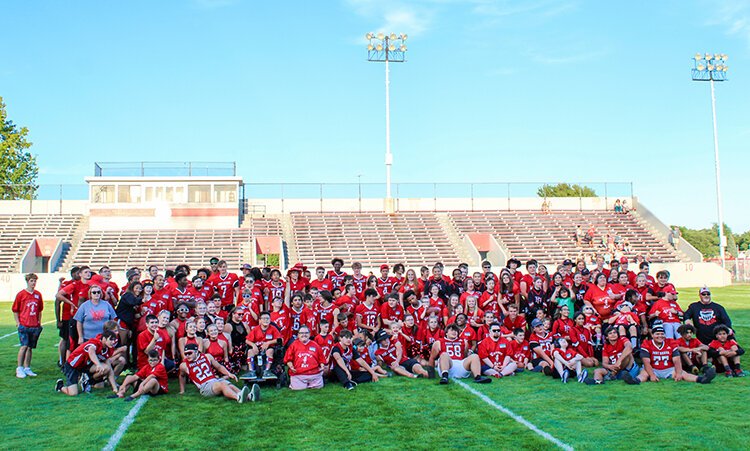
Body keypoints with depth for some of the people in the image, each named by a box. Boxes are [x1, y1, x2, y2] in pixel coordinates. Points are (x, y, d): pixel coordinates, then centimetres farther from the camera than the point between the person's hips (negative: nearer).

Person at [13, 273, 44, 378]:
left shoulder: (38, 295, 9)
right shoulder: (21, 294, -1)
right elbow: (15, 310, 4)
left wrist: (39, 322, 13)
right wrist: (18, 322, -3)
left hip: (35, 326, 4)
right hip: (23, 325, -4)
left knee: (30, 347, 8)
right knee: (24, 346, -12)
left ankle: (27, 368, 15)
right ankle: (19, 369, -4)